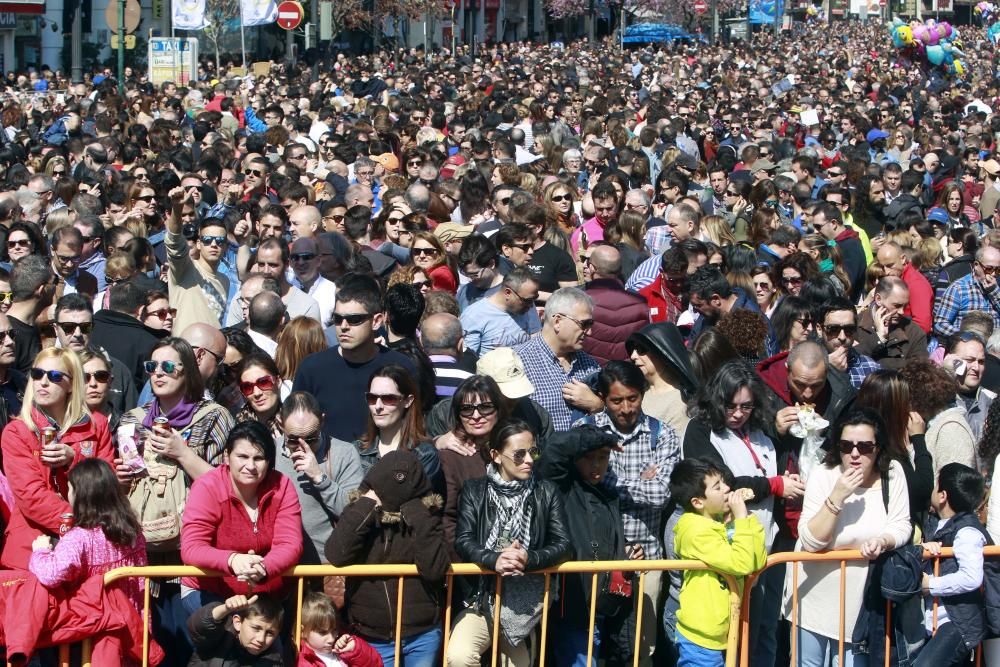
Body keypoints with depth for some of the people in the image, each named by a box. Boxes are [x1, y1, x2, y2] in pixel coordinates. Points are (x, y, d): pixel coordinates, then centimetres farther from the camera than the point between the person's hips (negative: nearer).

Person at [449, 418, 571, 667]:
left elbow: (562, 544, -4)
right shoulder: (475, 490, 1)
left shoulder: (547, 492, 4)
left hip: (526, 602, 2)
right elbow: (463, 541, -9)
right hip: (482, 598, -2)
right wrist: (493, 560, -29)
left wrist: (528, 559, -24)